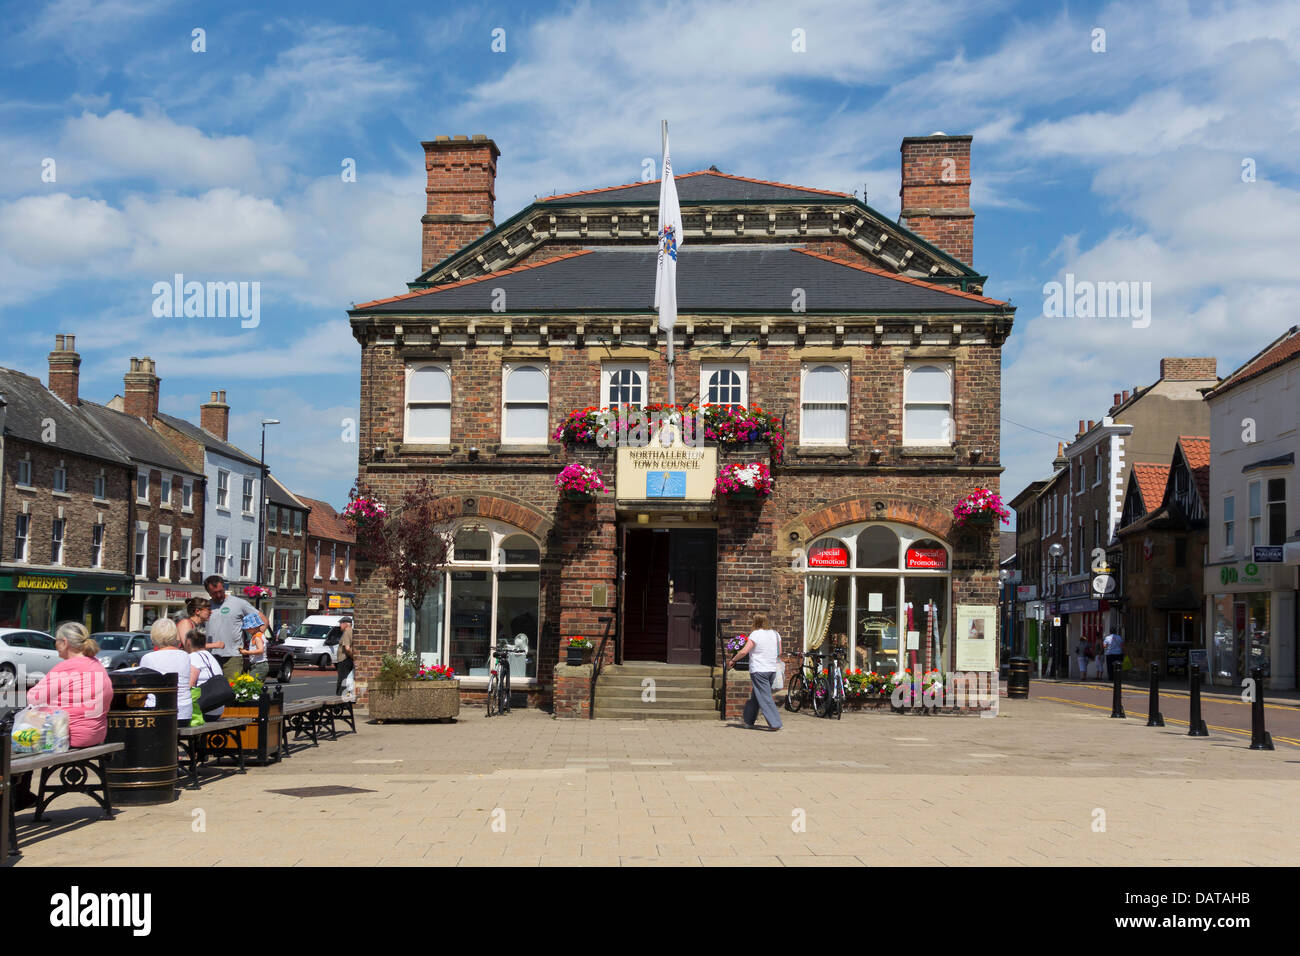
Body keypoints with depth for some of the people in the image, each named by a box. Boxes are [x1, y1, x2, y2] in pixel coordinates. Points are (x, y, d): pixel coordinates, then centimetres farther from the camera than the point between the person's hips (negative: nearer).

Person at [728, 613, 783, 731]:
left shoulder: (755, 635, -11)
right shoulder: (775, 634, 7)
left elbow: (744, 651, -17)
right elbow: (779, 653, 10)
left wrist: (733, 660, -3)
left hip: (759, 670, -7)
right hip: (772, 669, 7)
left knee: (765, 697, -4)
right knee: (755, 696, 18)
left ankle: (775, 723, -10)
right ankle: (748, 720, 27)